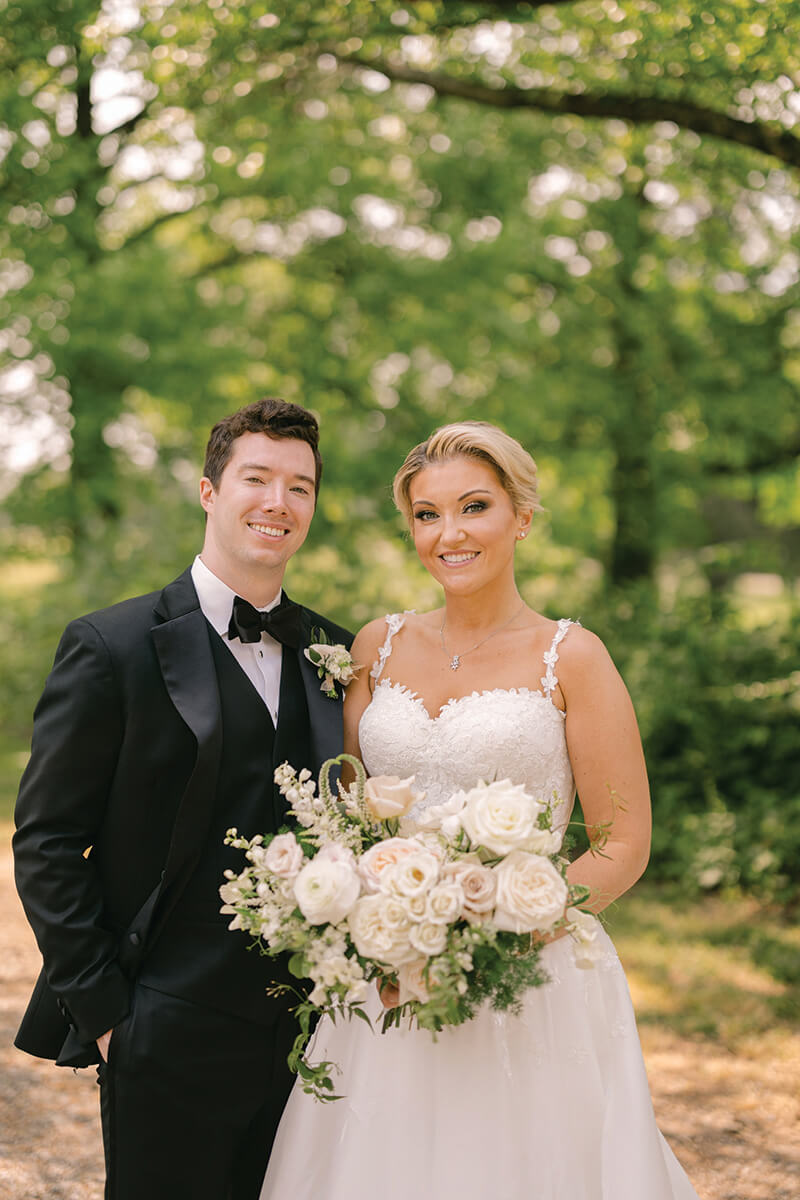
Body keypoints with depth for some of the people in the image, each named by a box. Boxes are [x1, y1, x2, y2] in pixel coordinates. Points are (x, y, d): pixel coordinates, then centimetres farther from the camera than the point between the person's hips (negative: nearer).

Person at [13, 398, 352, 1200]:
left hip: (306, 1035, 5)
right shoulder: (112, 647, -7)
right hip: (170, 1038, -5)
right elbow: (46, 844, -7)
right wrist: (101, 1009, -10)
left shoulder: (332, 653, 9)